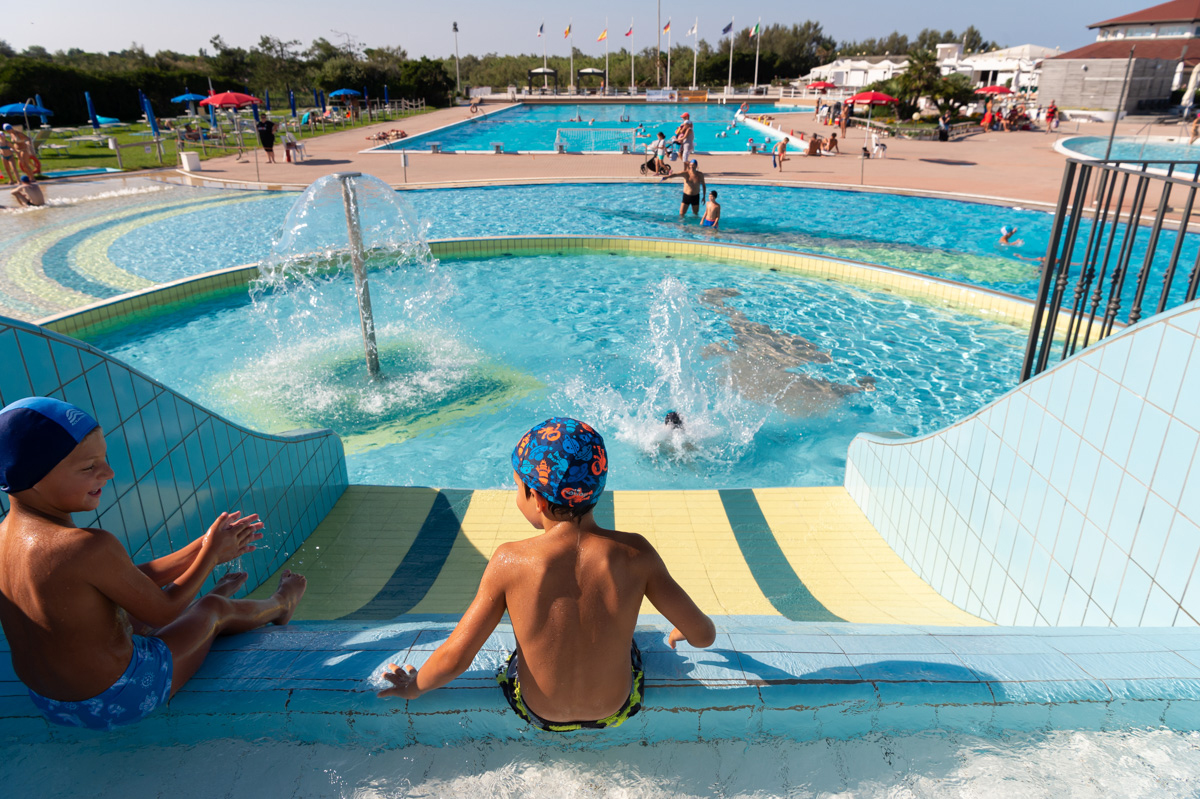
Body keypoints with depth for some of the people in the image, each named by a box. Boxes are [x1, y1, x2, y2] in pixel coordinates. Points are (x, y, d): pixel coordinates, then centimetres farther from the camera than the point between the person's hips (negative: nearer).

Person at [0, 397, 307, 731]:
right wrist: (212, 551, -5)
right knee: (214, 609, 16)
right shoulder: (90, 547, -34)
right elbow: (164, 612, -18)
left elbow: (136, 579, 1)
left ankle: (208, 597, 62)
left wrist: (201, 547, 5)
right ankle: (279, 604, 47)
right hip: (121, 701, -7)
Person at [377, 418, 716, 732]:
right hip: (618, 709, 1)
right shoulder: (634, 553, -25)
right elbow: (704, 634, -14)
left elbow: (453, 660, -20)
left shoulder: (510, 561, -28)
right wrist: (681, 633, 10)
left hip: (539, 715, 0)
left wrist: (412, 686, 2)